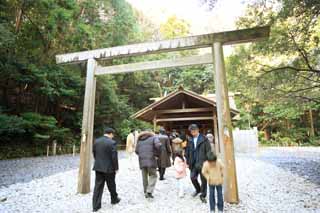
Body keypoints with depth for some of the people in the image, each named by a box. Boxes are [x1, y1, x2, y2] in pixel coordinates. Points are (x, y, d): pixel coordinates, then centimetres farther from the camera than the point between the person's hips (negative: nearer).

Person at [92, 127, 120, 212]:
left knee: (98, 186, 11)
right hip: (109, 168, -5)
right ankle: (114, 199, 35)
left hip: (98, 167, 5)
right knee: (111, 185, 15)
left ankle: (96, 205, 15)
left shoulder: (96, 141, 3)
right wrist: (116, 168, -4)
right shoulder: (112, 142, -17)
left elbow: (94, 154, 9)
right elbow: (114, 157, -16)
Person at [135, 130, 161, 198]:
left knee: (144, 177, 14)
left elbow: (136, 151, 12)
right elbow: (158, 145, -13)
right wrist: (156, 154, -1)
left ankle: (146, 192, 21)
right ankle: (149, 191, -6)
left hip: (142, 161, 5)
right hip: (151, 160, -4)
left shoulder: (139, 140, 18)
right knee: (153, 176, 5)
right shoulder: (153, 137, 5)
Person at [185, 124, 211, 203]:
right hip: (193, 163, 4)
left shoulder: (204, 139, -8)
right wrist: (188, 162, 8)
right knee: (192, 177, 3)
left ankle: (203, 195, 24)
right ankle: (198, 189, 33)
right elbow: (187, 152, 10)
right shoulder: (190, 140, 4)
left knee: (203, 179, 5)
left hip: (202, 163, -4)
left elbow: (208, 151, -8)